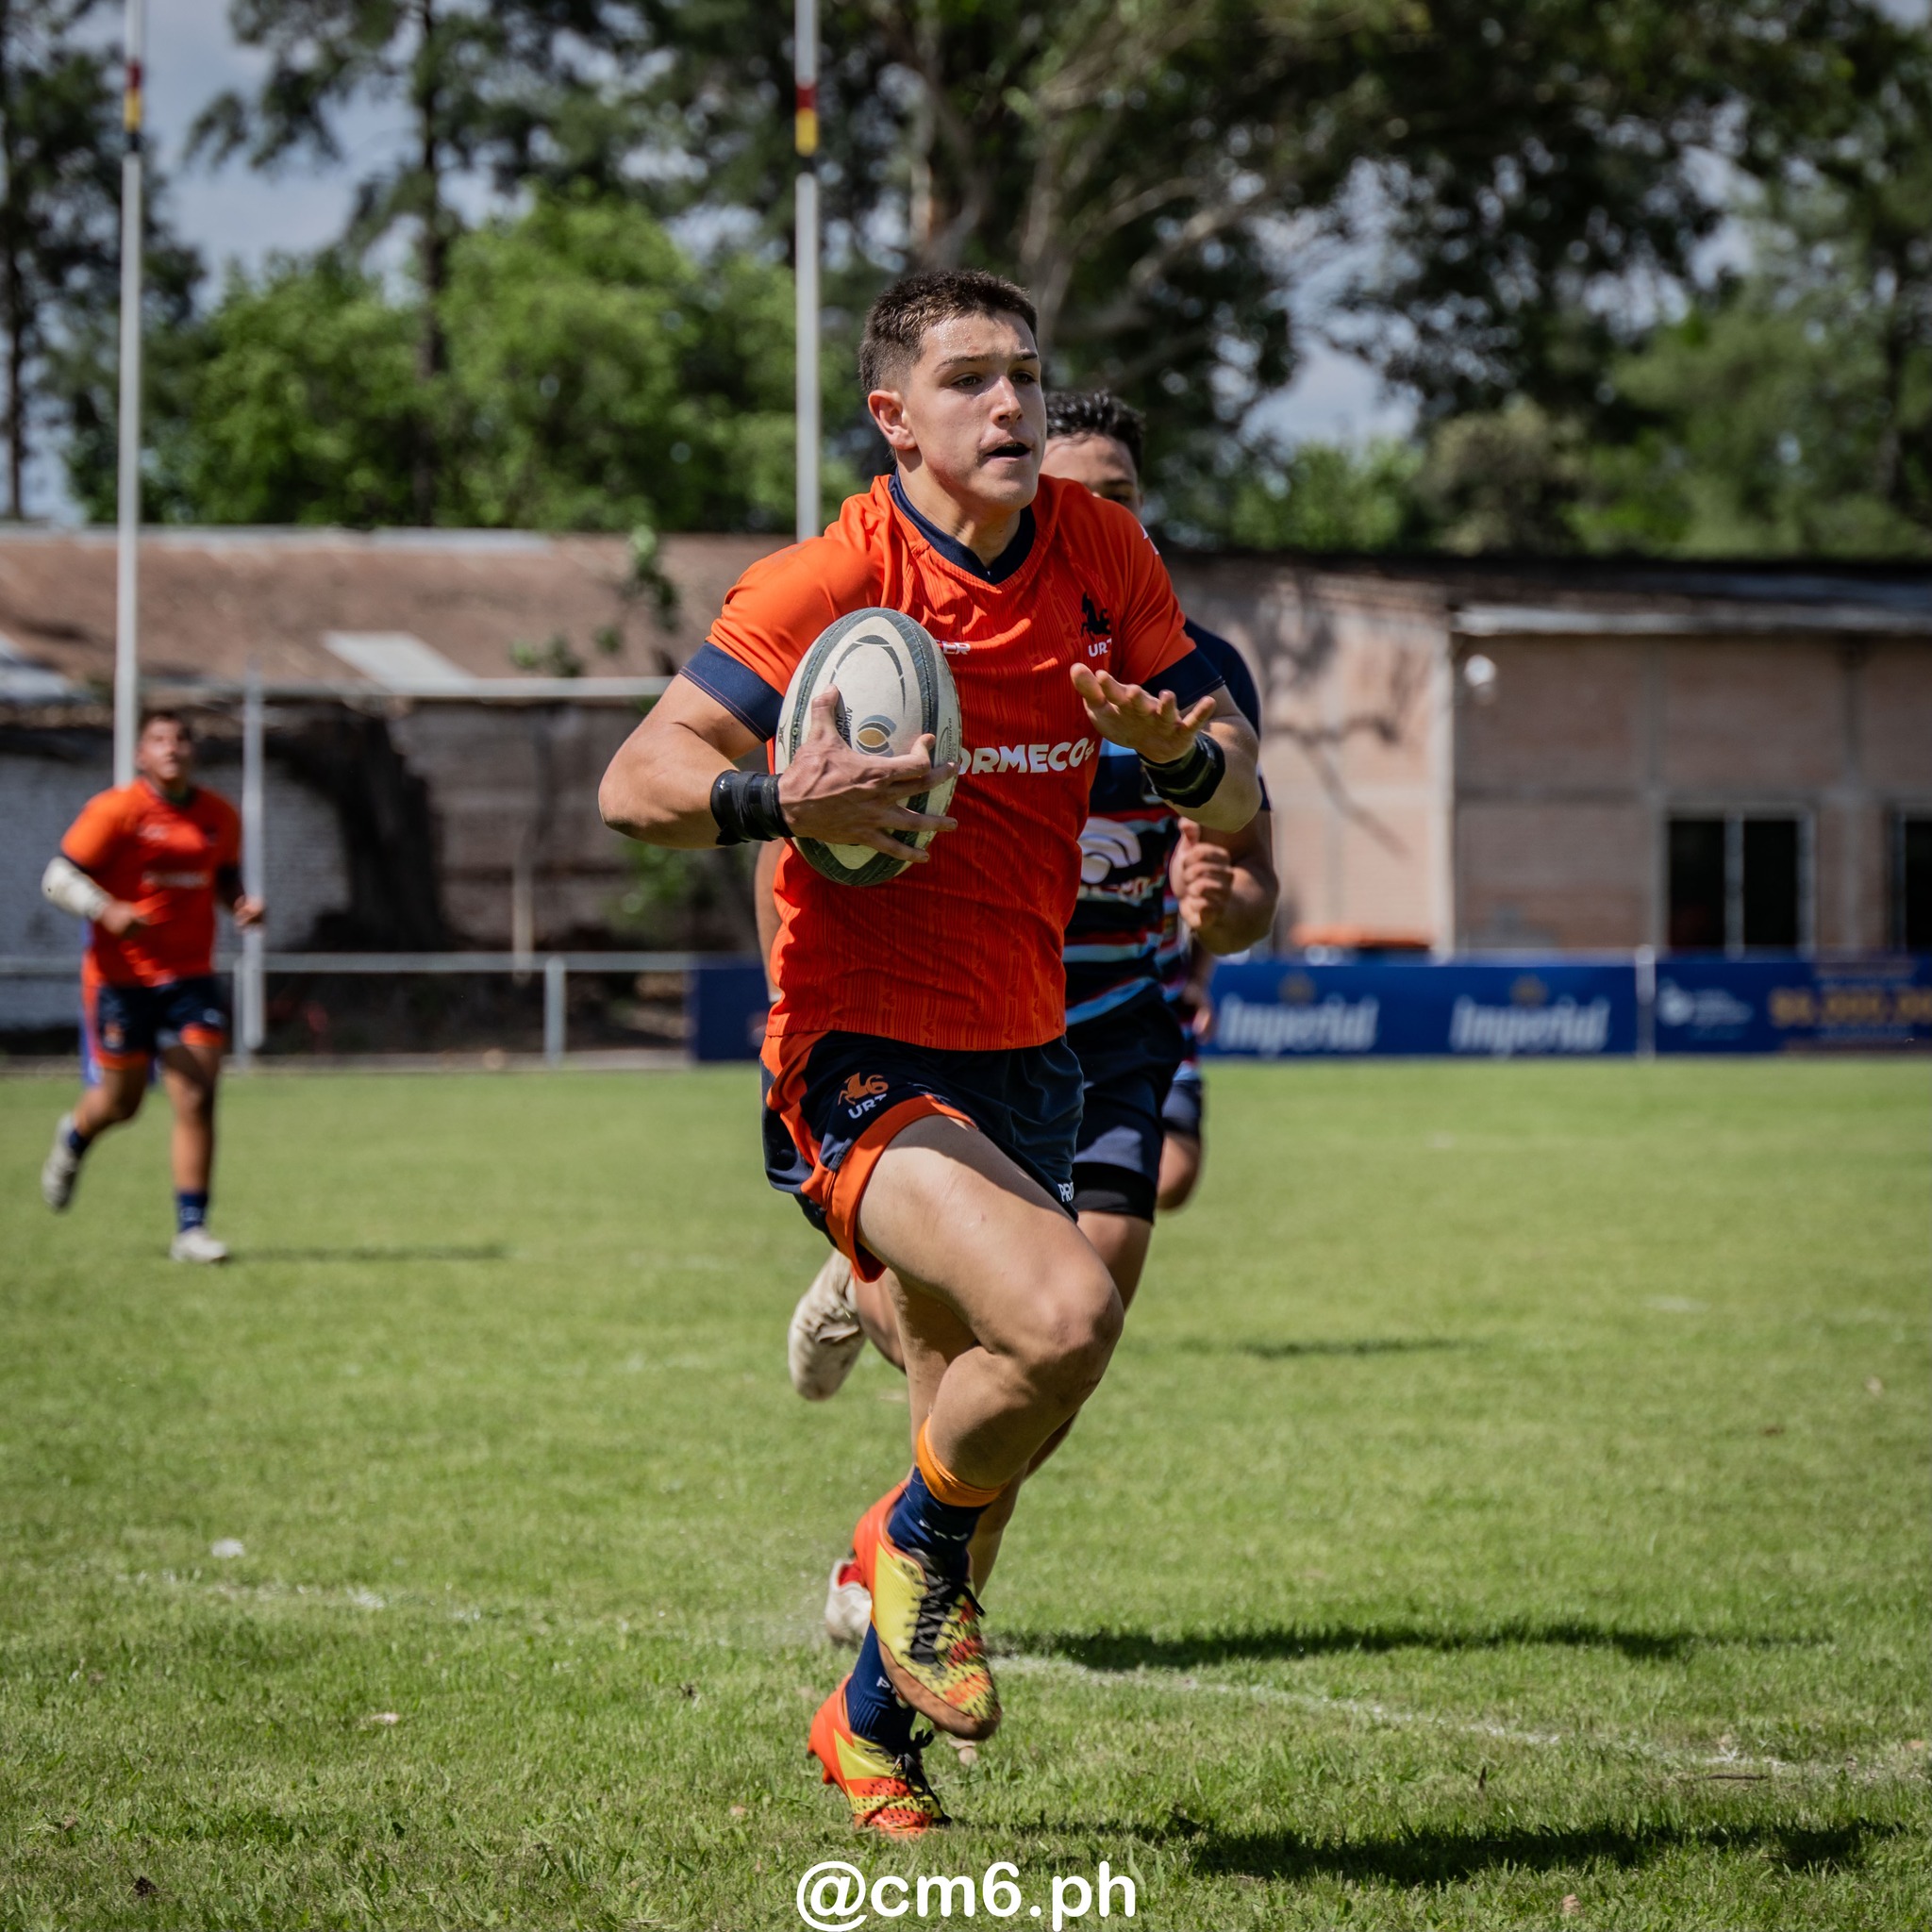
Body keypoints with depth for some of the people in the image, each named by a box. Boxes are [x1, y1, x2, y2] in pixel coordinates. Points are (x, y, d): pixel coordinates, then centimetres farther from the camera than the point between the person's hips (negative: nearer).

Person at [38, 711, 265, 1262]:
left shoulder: (220, 817, 6)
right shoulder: (116, 810, -10)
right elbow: (58, 877, -11)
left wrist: (242, 905, 1)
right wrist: (107, 911, -29)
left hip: (190, 977, 3)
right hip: (121, 977, -3)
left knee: (196, 1098, -9)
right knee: (122, 1101, 8)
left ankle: (191, 1228, -3)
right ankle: (74, 1137, 45)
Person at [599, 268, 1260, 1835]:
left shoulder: (1100, 551, 2)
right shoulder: (822, 585, -13)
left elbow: (1235, 792, 7)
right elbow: (635, 783, -13)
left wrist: (1182, 749, -17)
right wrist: (777, 801, -32)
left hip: (1025, 1055, 6)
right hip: (863, 1059, -6)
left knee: (981, 1429, 16)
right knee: (1066, 1313, -30)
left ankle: (873, 1724, 40)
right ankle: (924, 1539, 1)